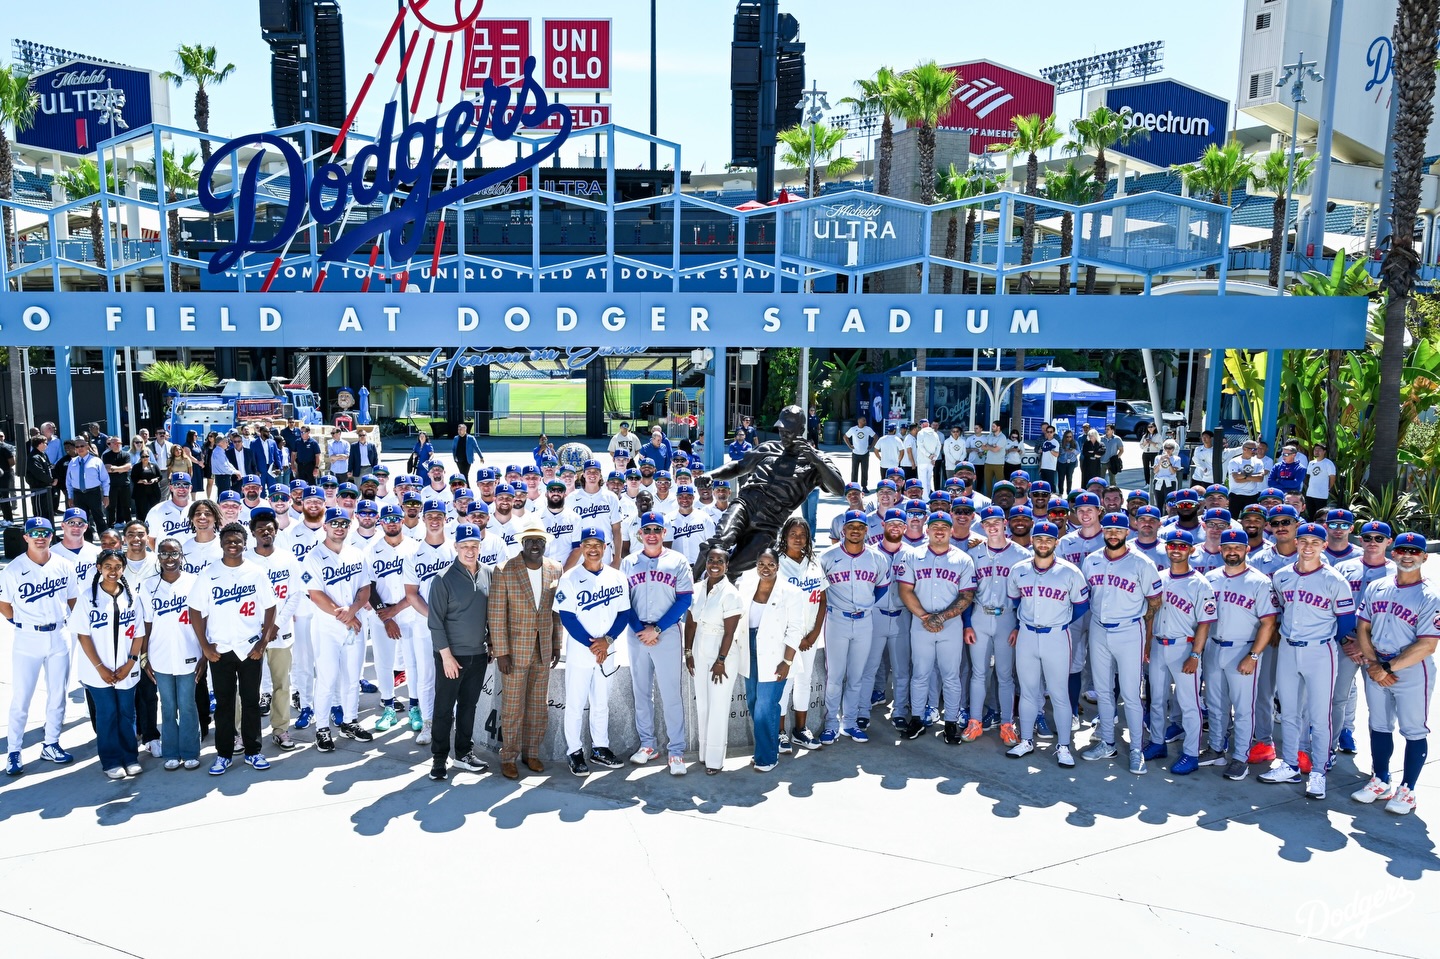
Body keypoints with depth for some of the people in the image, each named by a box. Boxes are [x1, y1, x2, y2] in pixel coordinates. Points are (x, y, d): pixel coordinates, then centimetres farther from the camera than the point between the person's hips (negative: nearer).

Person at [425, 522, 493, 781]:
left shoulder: (488, 574, 2)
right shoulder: (445, 579, -12)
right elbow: (436, 621, -11)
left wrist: (491, 644, 12)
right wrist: (446, 655, -13)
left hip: (479, 654, 4)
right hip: (451, 655, -4)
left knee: (469, 705, 14)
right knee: (444, 708, 4)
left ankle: (463, 753, 26)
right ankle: (438, 758, 15)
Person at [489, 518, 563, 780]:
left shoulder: (555, 570, 2)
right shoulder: (504, 571, -11)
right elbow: (497, 615, -11)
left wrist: (556, 645, 9)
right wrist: (500, 652, -13)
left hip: (544, 649, 4)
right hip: (515, 650, -4)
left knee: (539, 706, 13)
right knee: (513, 707, 5)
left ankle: (532, 753, 28)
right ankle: (508, 757, 20)